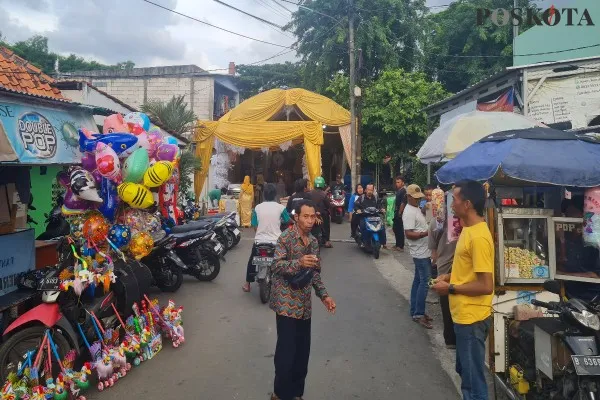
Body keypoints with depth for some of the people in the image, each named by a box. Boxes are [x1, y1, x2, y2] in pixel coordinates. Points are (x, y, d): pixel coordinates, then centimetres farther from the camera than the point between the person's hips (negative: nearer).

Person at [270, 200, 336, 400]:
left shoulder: (313, 241, 10)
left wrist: (324, 295, 7)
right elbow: (277, 266, -18)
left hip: (304, 304, 7)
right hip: (286, 303, -6)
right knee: (286, 351, -1)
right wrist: (299, 262, -34)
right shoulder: (286, 237, -11)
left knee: (303, 351, 13)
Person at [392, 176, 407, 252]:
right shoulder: (398, 191, 14)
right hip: (397, 212, 10)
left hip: (400, 214, -10)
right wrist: (396, 212, 17)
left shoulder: (403, 191, -15)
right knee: (395, 228, 15)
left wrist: (399, 213, -19)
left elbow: (403, 203, -21)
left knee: (399, 229, -4)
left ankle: (400, 246, 4)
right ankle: (398, 244, 26)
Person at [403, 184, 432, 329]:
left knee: (418, 281, 14)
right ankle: (419, 314, -2)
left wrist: (429, 230, 10)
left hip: (422, 252, 10)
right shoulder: (409, 212, -18)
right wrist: (426, 233, -32)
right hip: (421, 253, -10)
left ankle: (415, 311, 22)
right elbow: (409, 234, -25)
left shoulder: (416, 209, 13)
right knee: (424, 283, -8)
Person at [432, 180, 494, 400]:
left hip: (472, 318, -10)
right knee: (465, 370, 25)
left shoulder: (479, 237, -23)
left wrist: (450, 288, -16)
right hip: (464, 315, 10)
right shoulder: (469, 229, 7)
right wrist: (450, 276, 6)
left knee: (473, 380, 5)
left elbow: (486, 285, -24)